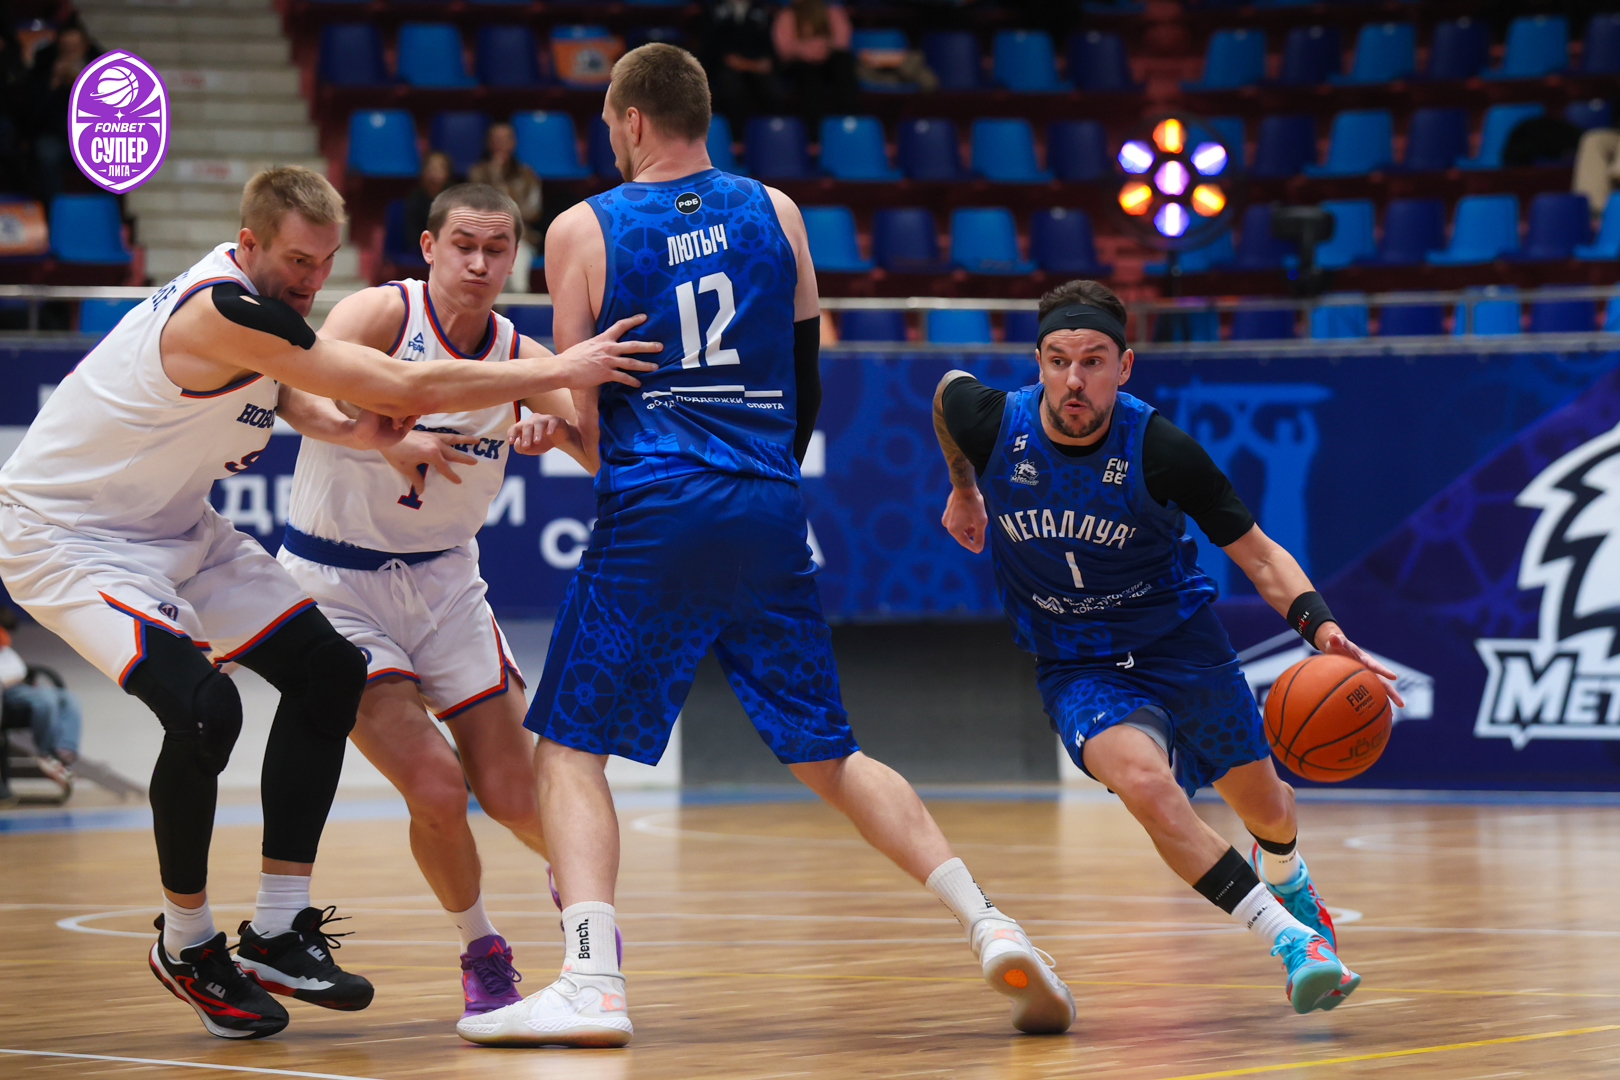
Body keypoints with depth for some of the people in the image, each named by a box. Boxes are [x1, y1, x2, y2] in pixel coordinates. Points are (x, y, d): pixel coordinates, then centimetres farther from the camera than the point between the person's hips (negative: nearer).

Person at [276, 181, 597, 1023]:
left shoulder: (520, 358, -3)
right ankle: (480, 952, 10)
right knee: (435, 789, -17)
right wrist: (392, 440, -49)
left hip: (443, 579, 4)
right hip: (335, 582, -4)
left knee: (513, 795, 1)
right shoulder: (382, 314, -15)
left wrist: (560, 431, -32)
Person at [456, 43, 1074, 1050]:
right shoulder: (775, 212, 12)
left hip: (655, 513, -4)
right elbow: (809, 381, 15)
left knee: (570, 746, 4)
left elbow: (581, 413, 2)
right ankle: (988, 925, -1)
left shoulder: (583, 229, 2)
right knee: (828, 751, 13)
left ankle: (592, 980, -13)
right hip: (772, 513, 4)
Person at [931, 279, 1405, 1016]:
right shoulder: (993, 423, -18)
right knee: (1143, 779, -31)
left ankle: (1283, 874, 55)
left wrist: (1323, 630, -32)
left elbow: (1257, 554, -15)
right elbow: (949, 389, 8)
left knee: (1264, 807, 14)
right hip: (1076, 668, -1)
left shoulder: (1161, 451, -22)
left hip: (1180, 642, 1)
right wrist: (963, 488, 22)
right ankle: (1289, 941, -26)